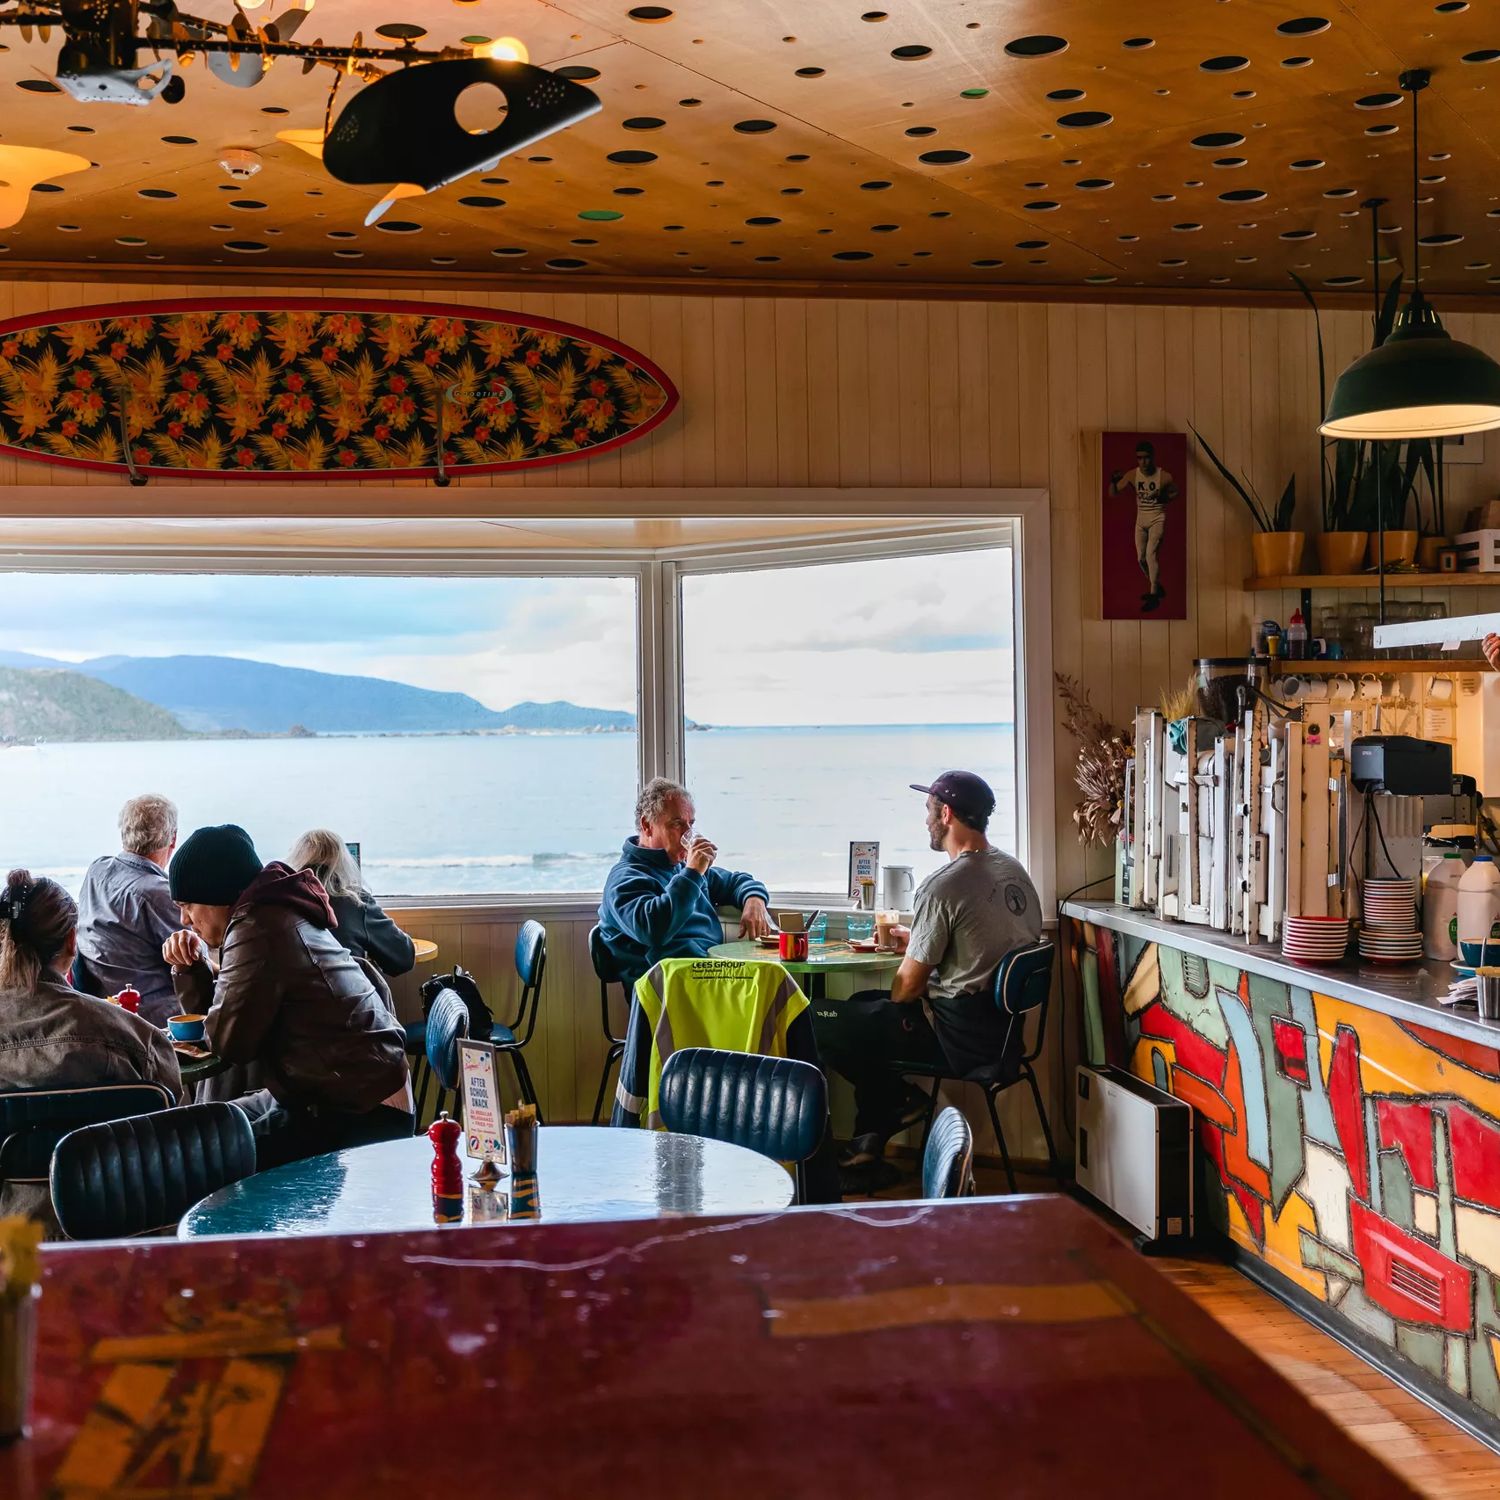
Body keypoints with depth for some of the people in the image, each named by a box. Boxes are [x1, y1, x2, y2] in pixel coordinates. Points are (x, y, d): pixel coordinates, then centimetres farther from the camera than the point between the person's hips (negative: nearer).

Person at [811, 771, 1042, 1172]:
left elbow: (909, 986, -15)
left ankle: (899, 1099, 13)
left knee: (817, 1022, -3)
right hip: (1005, 1029, 9)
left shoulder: (943, 887, -22)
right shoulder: (1014, 870, 5)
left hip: (960, 1039, -9)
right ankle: (870, 1139, 27)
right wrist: (920, 940, 22)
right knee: (863, 1003, 26)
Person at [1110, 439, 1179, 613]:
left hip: (1157, 519, -5)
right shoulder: (1132, 475, -9)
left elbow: (1176, 492, 2)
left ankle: (1154, 596, -15)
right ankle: (1156, 588, 33)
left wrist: (1164, 497, -18)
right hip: (1141, 520, 5)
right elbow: (1113, 493, -7)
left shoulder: (1164, 476, -16)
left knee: (1151, 554, -21)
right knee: (1141, 558, 11)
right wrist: (1113, 481, -28)